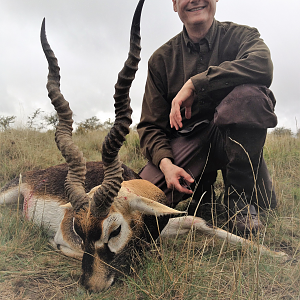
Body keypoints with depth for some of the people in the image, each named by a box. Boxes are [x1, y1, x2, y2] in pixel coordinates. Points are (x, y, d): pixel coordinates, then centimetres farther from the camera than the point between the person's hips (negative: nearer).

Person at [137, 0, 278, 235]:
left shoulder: (241, 36, 4)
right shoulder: (161, 59, 6)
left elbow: (262, 66, -23)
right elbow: (150, 125, 2)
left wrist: (194, 84, -23)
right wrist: (165, 163, -17)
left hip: (232, 135, 0)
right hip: (186, 141, 1)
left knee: (249, 92, -31)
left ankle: (240, 198, -13)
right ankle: (202, 191, 14)